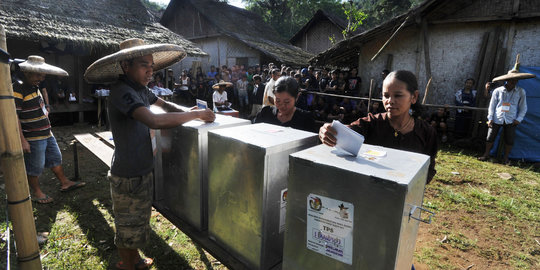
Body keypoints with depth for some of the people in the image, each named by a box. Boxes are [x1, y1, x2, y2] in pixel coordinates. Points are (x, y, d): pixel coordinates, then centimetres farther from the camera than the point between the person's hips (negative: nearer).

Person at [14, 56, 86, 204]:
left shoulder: (34, 87, 11)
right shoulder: (18, 89, -19)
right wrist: (22, 140, -24)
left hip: (47, 134, 9)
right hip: (33, 138, -9)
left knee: (56, 158, 18)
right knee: (35, 167, 6)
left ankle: (65, 183, 31)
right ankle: (36, 193, 22)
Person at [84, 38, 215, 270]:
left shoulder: (139, 88, 5)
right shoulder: (122, 91, -24)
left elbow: (163, 104, 20)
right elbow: (154, 121, -40)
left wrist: (186, 111, 0)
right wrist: (195, 115, -31)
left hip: (142, 170, 9)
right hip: (128, 175, -9)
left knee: (139, 220, 25)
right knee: (128, 226, 12)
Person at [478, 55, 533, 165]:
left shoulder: (521, 92, 4)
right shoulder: (497, 91, 0)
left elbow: (523, 108, 8)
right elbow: (492, 106, 2)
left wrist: (519, 119, -3)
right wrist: (490, 118, -4)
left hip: (510, 121, 1)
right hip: (497, 119, -1)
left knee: (509, 140, 5)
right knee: (490, 137, 1)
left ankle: (506, 158, 20)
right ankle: (486, 154, 15)